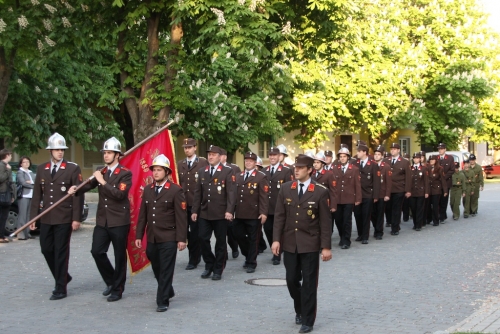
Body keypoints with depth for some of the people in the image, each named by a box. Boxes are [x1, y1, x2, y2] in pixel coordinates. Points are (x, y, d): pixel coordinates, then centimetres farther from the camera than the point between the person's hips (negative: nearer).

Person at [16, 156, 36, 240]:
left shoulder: (31, 173, 21)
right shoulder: (20, 172, 0)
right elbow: (23, 182, -12)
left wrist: (30, 182, -10)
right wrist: (33, 185, -4)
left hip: (31, 196, 7)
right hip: (23, 196, -7)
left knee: (28, 216, 7)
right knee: (22, 215, -10)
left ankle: (27, 233, 10)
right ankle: (21, 234, -12)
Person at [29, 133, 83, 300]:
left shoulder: (73, 168, -4)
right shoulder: (41, 169, 9)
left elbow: (78, 194, -7)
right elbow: (37, 194, 10)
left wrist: (77, 218, -12)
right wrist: (33, 216, 5)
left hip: (64, 219, -5)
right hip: (46, 218, 5)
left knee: (61, 252, 0)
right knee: (46, 249, 10)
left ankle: (61, 289, 8)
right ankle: (63, 277, 31)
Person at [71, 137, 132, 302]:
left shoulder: (125, 173, -9)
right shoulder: (101, 172, 10)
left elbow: (120, 194, -21)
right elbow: (89, 185, 8)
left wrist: (103, 182, -21)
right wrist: (76, 189, -12)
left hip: (119, 221, -5)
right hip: (102, 220, 5)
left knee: (119, 256, 3)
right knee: (97, 251, 1)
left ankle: (117, 289, 16)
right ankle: (111, 281, 22)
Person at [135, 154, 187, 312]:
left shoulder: (175, 190, -6)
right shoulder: (147, 190, 10)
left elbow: (181, 216, -8)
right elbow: (142, 214, 12)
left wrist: (181, 238, -12)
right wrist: (139, 235, 8)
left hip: (168, 238, -5)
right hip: (152, 238, 5)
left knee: (166, 270, -3)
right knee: (157, 269, 15)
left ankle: (163, 301, 4)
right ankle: (168, 291, 36)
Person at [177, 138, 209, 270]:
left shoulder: (203, 162, -1)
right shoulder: (180, 164, 13)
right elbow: (179, 182, 12)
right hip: (183, 203, 5)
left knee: (195, 232, -1)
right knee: (184, 230, 6)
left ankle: (193, 259, 8)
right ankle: (196, 255, 22)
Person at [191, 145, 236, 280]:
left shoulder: (227, 172, -3)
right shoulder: (202, 171, 11)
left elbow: (231, 192, -10)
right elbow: (198, 192, 12)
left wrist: (229, 211, -19)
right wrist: (195, 210, 7)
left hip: (220, 214, -4)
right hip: (204, 213, 4)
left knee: (220, 241, 4)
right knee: (203, 239, 0)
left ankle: (218, 269, 16)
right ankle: (209, 265, 19)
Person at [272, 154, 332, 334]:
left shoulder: (320, 191, -7)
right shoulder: (286, 188, 3)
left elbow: (325, 221, -6)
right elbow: (279, 216, 4)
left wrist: (326, 246, -9)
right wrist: (276, 239, -4)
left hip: (310, 244, -3)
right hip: (289, 243, 3)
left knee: (309, 283, 2)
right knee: (291, 280, 10)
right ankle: (300, 310, 35)